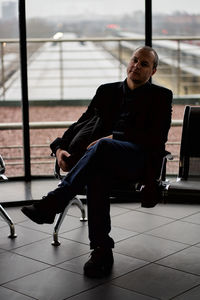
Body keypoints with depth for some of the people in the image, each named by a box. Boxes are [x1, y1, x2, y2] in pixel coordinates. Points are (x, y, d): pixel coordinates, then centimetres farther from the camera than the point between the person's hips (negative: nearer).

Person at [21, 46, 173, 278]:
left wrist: (114, 138, -11)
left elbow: (157, 137, 1)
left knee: (102, 147, -38)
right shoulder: (107, 91, 27)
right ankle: (102, 250, -34)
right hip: (104, 157, 3)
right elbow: (82, 122, 21)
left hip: (137, 159, -3)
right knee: (96, 173, -36)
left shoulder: (160, 97, 15)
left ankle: (52, 203, -39)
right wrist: (60, 147, 0)